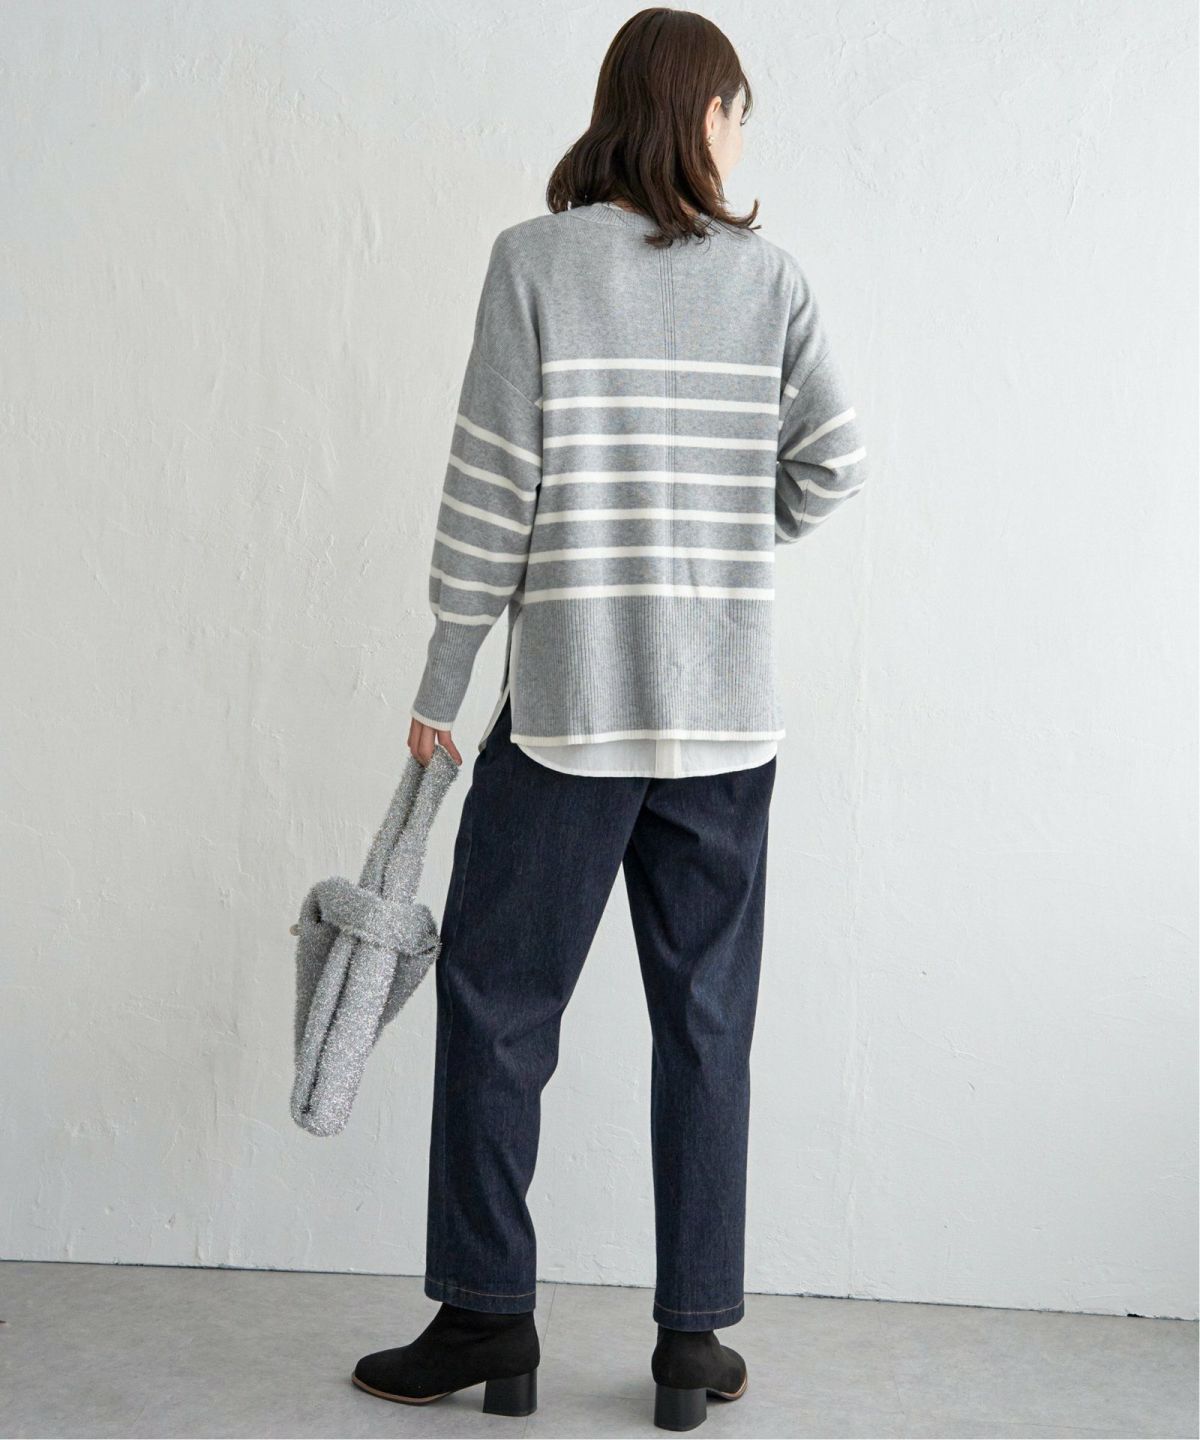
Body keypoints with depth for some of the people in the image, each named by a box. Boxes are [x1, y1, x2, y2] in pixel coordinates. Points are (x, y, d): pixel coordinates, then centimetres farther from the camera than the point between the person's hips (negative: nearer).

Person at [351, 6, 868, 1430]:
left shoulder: (534, 258, -4)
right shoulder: (766, 270, 3)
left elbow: (492, 486, -7)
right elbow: (833, 459, 2)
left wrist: (441, 685, -1)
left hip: (567, 704, -2)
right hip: (727, 713, 3)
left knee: (495, 1004, 10)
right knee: (707, 1021, 10)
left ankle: (488, 1317, 16)